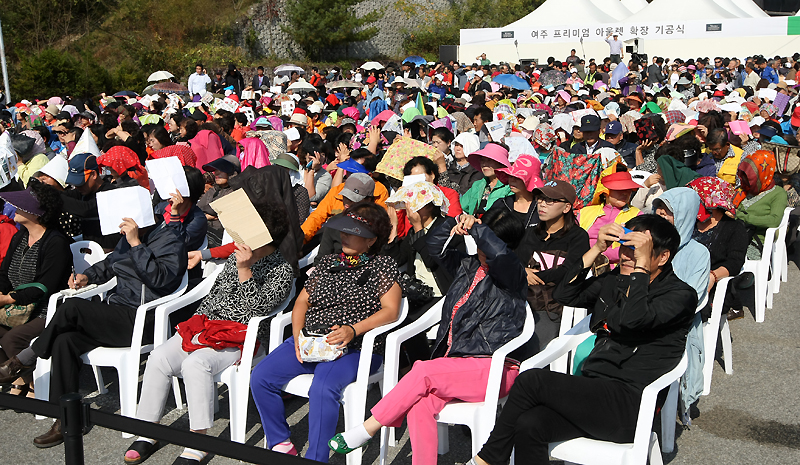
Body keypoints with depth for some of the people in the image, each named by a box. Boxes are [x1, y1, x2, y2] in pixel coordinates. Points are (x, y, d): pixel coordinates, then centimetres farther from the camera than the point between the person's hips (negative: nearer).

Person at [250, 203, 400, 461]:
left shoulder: (382, 266, 5)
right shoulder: (329, 262, 20)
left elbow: (391, 310, -5)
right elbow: (302, 302, 18)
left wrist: (353, 329, -19)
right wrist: (297, 336, -1)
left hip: (354, 348, -6)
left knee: (322, 388, -35)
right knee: (260, 377, -13)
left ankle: (315, 458, -21)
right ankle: (280, 445, 2)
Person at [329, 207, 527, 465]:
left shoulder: (512, 275, -4)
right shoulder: (470, 265, 17)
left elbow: (499, 254, -28)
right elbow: (436, 245, 27)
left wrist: (475, 228, -14)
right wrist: (457, 222, 10)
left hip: (493, 369, -6)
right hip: (458, 365, 6)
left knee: (422, 372, -25)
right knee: (420, 406, -25)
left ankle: (366, 430, -13)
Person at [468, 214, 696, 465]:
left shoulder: (681, 296, -5)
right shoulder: (616, 280, 17)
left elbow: (631, 319, -24)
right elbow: (565, 295, 8)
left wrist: (642, 263, -18)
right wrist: (597, 249, 2)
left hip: (629, 406, -6)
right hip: (594, 393, 6)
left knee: (530, 380, -20)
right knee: (529, 425, -23)